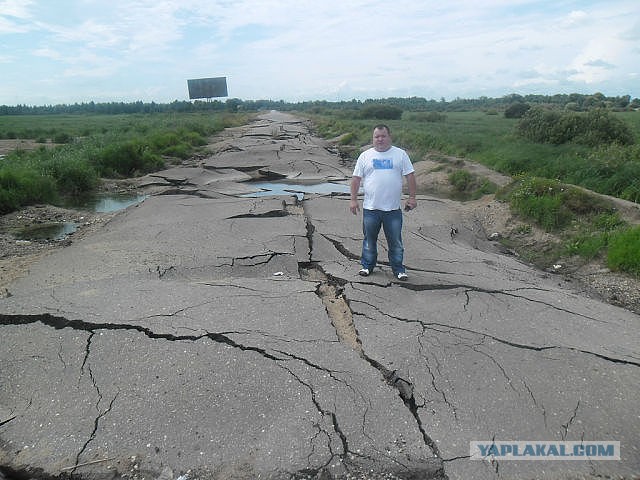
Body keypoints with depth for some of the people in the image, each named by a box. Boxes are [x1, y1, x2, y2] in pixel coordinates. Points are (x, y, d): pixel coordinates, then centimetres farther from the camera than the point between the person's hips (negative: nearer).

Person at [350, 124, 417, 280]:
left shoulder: (400, 154, 4)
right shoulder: (365, 155, 5)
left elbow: (410, 176, 4)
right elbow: (356, 178, 5)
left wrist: (412, 197, -3)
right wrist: (353, 199, 0)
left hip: (393, 209, 0)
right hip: (370, 208, 1)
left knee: (395, 241, 8)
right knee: (369, 239, 12)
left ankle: (398, 269, 21)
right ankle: (367, 266, 27)